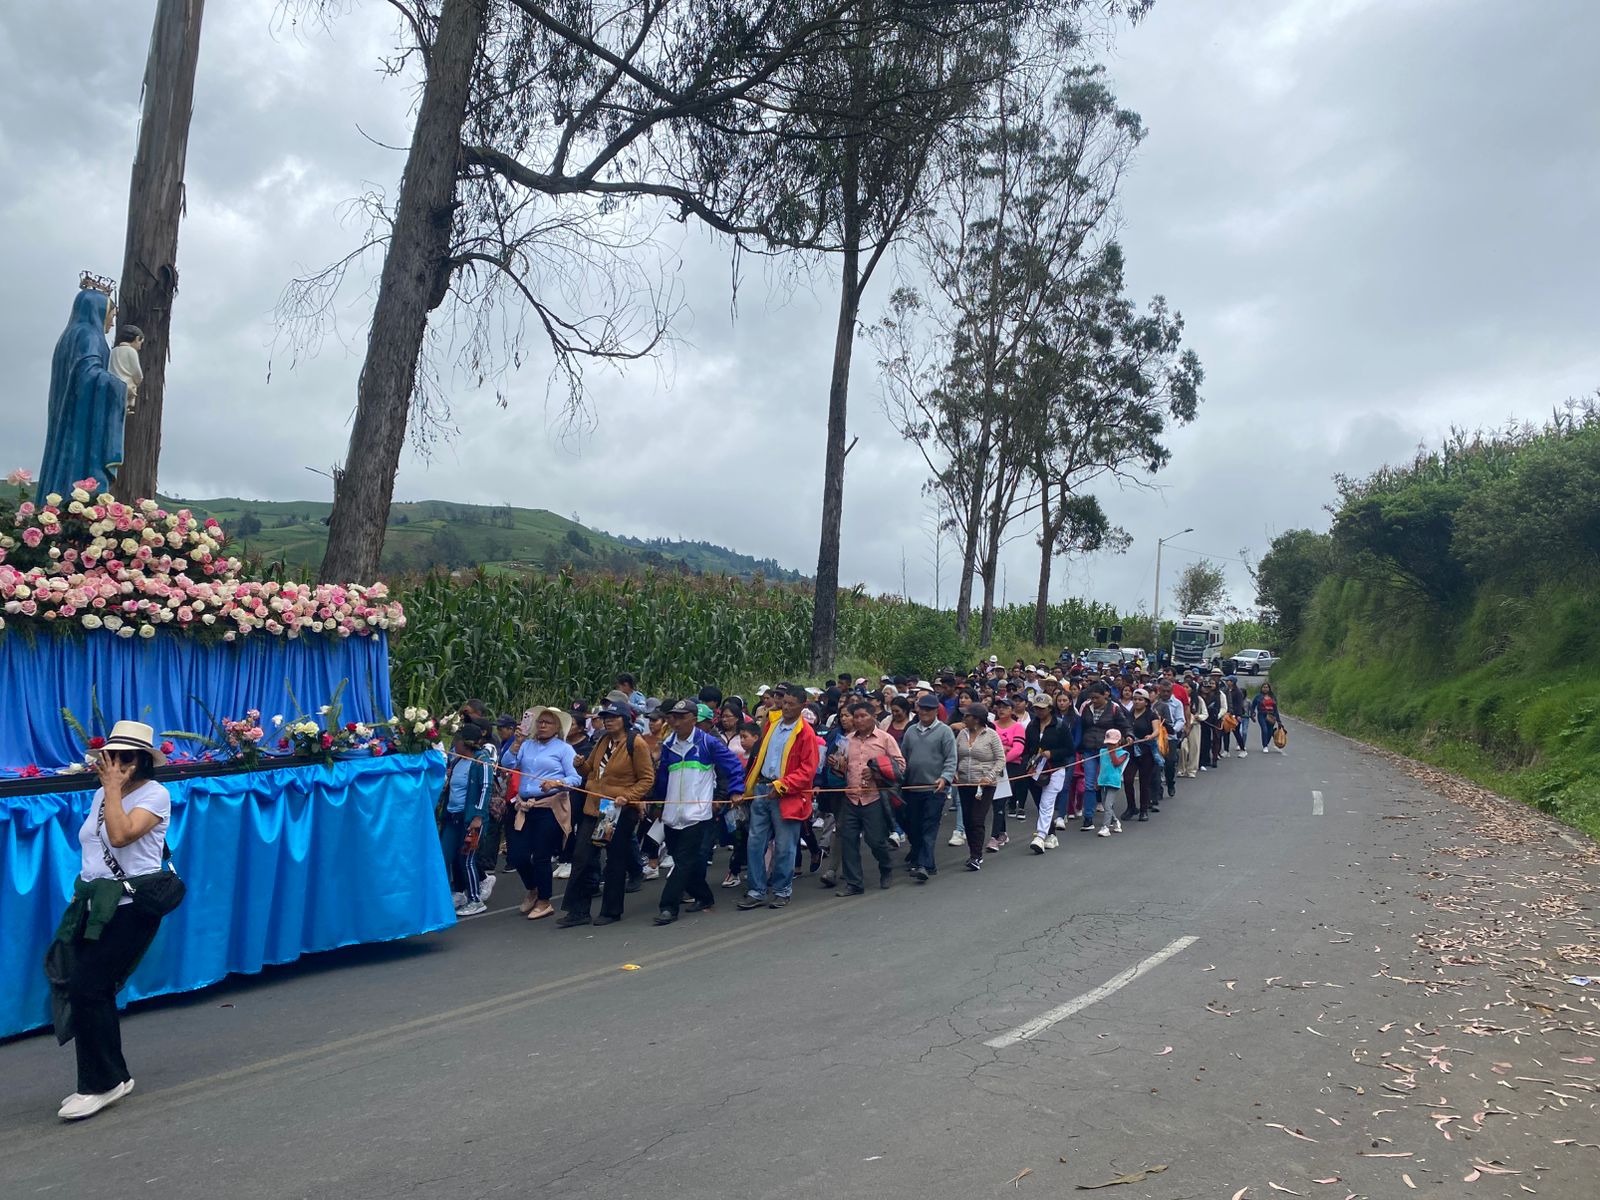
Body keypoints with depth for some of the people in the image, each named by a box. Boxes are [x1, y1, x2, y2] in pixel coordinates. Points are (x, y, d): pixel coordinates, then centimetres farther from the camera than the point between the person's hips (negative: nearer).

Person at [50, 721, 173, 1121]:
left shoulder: (154, 794, -11)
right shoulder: (102, 794, 11)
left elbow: (120, 836, -26)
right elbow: (94, 850, 20)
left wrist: (113, 789, -18)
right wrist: (80, 892, 15)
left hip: (130, 908, -7)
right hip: (95, 905, 8)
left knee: (87, 989, -9)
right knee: (95, 992, 9)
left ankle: (101, 1083, 5)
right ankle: (112, 1077, 24)